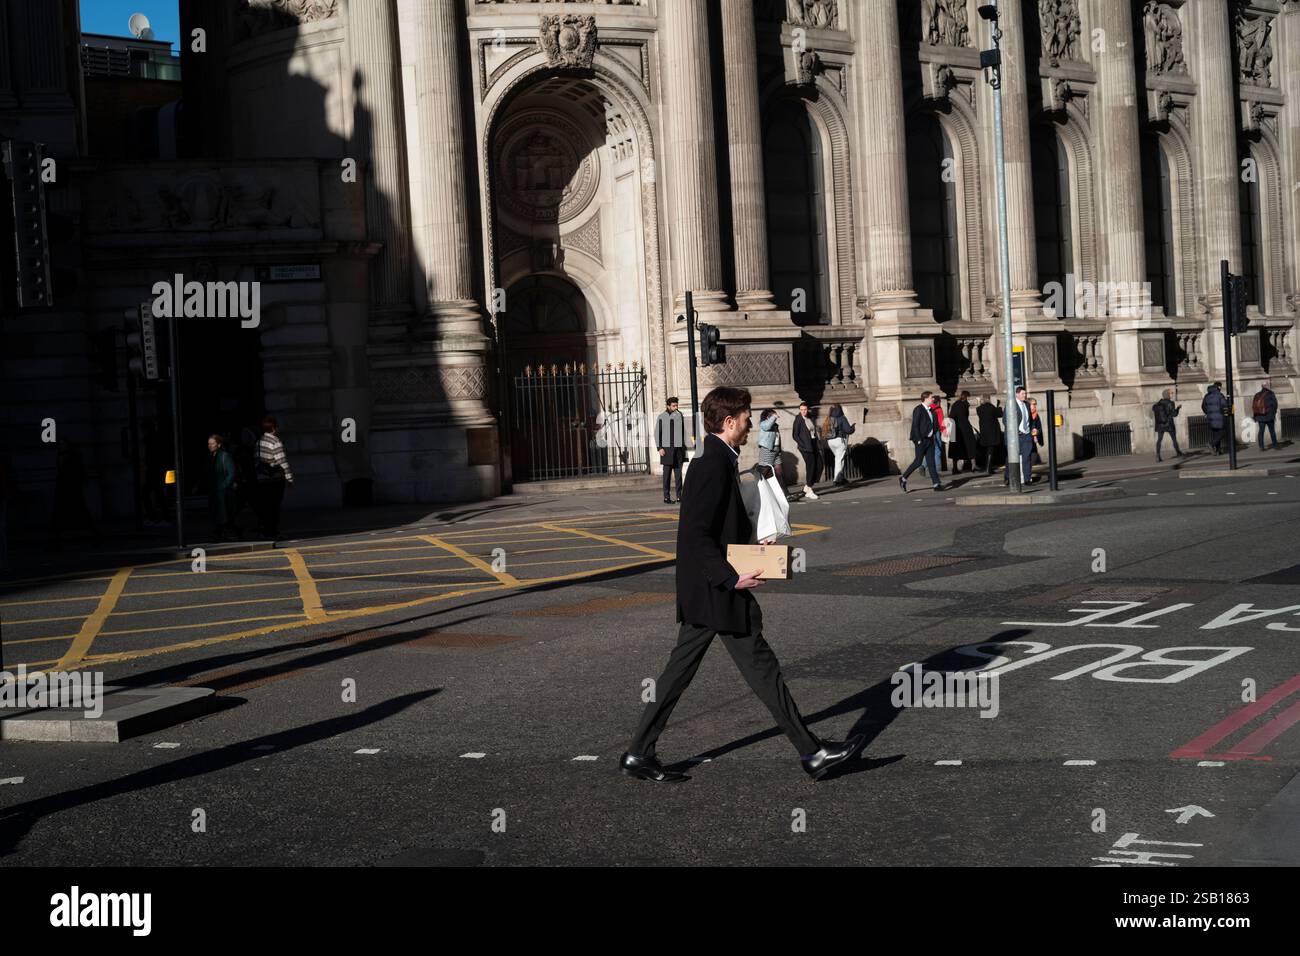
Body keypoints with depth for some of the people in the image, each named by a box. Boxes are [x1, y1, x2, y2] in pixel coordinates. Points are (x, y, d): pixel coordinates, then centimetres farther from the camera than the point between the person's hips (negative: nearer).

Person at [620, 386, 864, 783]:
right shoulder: (715, 465, -19)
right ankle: (812, 752, 8)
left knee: (680, 669, 11)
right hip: (718, 592, -10)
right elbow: (698, 535, -24)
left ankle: (639, 754, 15)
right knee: (762, 669, -1)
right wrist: (731, 578, -24)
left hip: (702, 591, 10)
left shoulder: (711, 460, 13)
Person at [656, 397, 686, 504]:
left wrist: (684, 446, 9)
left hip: (678, 448, 3)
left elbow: (683, 432, 14)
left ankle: (679, 496, 8)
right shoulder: (662, 417, 0)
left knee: (678, 473, 3)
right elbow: (657, 433, 2)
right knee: (667, 473, -2)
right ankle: (666, 497, 1)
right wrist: (660, 448, -6)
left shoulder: (679, 415, 9)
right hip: (667, 449, -3)